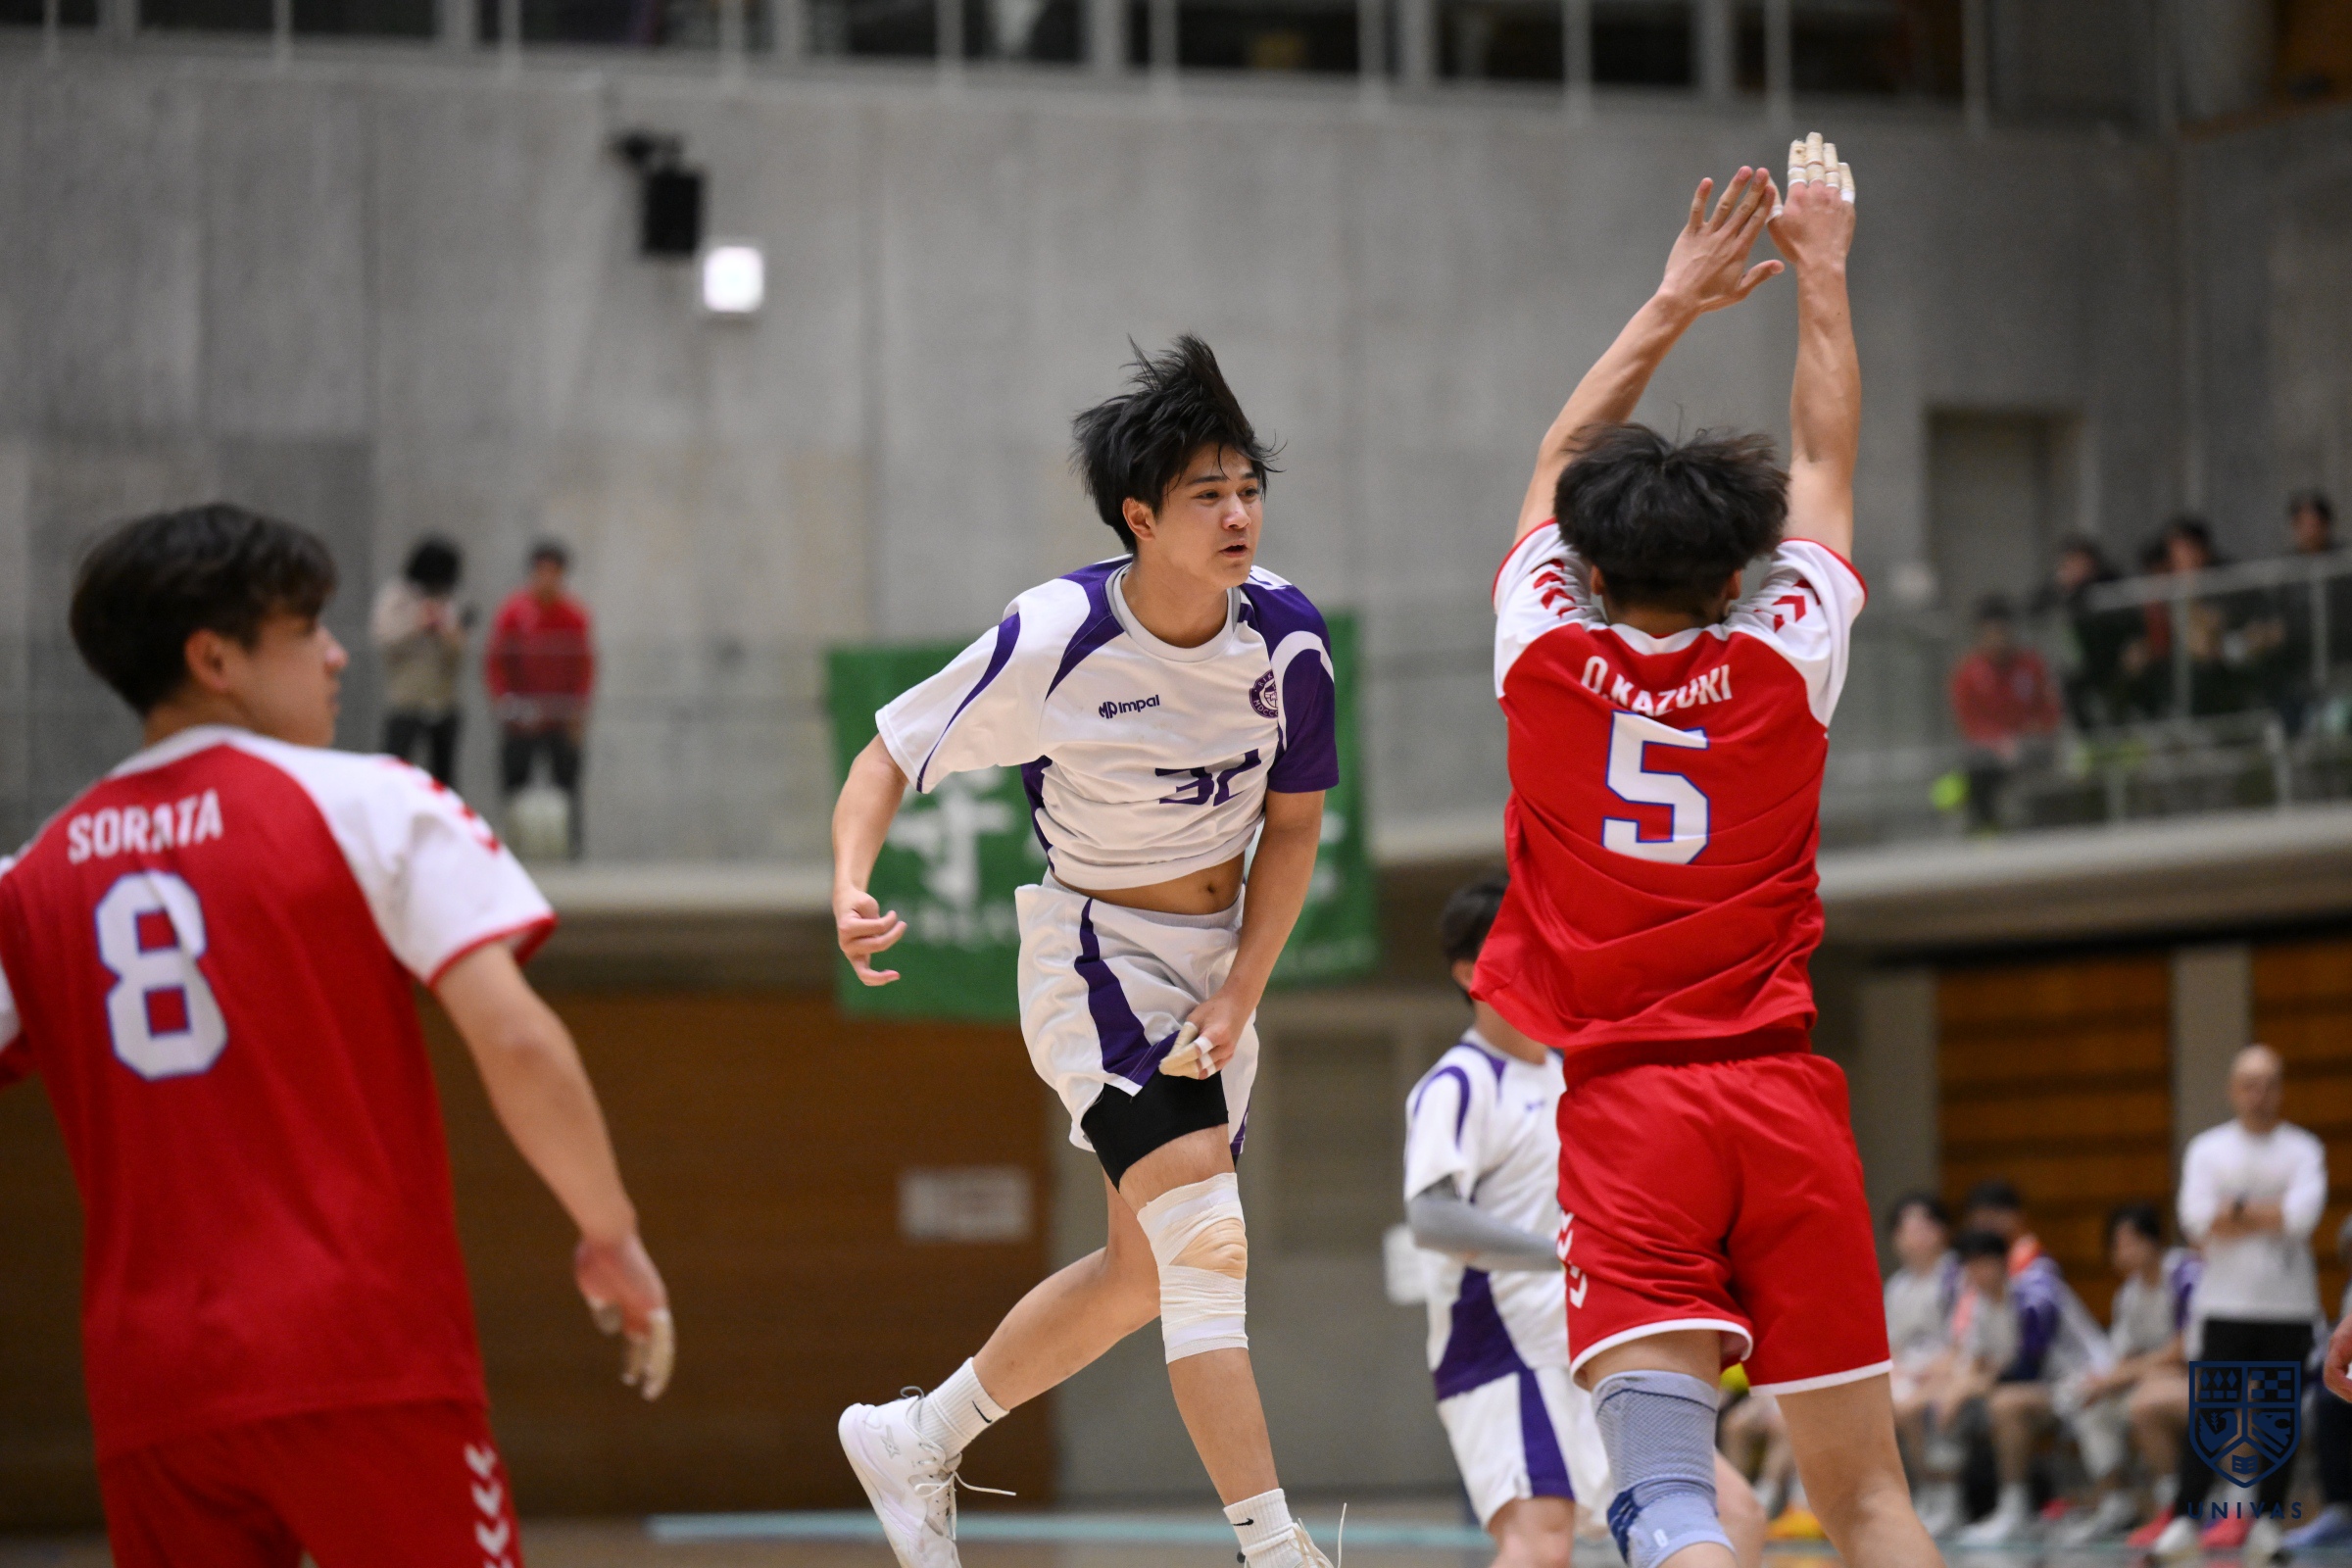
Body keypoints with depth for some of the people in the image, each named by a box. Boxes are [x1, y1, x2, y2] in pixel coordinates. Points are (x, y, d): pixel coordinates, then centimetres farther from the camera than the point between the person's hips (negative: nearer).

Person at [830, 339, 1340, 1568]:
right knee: (1207, 1246, -20)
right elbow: (891, 757, -12)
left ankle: (913, 1440, 33)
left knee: (1143, 1274, 14)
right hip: (1093, 954, -6)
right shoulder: (1054, 640, -21)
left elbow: (1292, 825, 1)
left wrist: (1237, 996, -8)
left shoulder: (1284, 636, -10)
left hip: (1216, 957, 6)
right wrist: (851, 884, -30)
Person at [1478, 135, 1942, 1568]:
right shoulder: (1788, 655, 1)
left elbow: (1559, 462, 20)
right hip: (1784, 1097, 1)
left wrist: (1678, 300, 29)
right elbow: (1824, 461, 19)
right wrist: (1820, 268, 30)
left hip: (1625, 1111, -1)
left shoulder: (1545, 650, 1)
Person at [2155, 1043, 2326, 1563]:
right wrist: (2268, 1218, -10)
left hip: (2288, 1305, 0)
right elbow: (2197, 1219, -10)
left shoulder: (2303, 1150, 3)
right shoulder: (2207, 1149, 4)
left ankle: (2267, 1519, 9)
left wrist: (2235, 1212, -11)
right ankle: (2185, 1518, -6)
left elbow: (2303, 1214, -15)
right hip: (2226, 1303, 0)